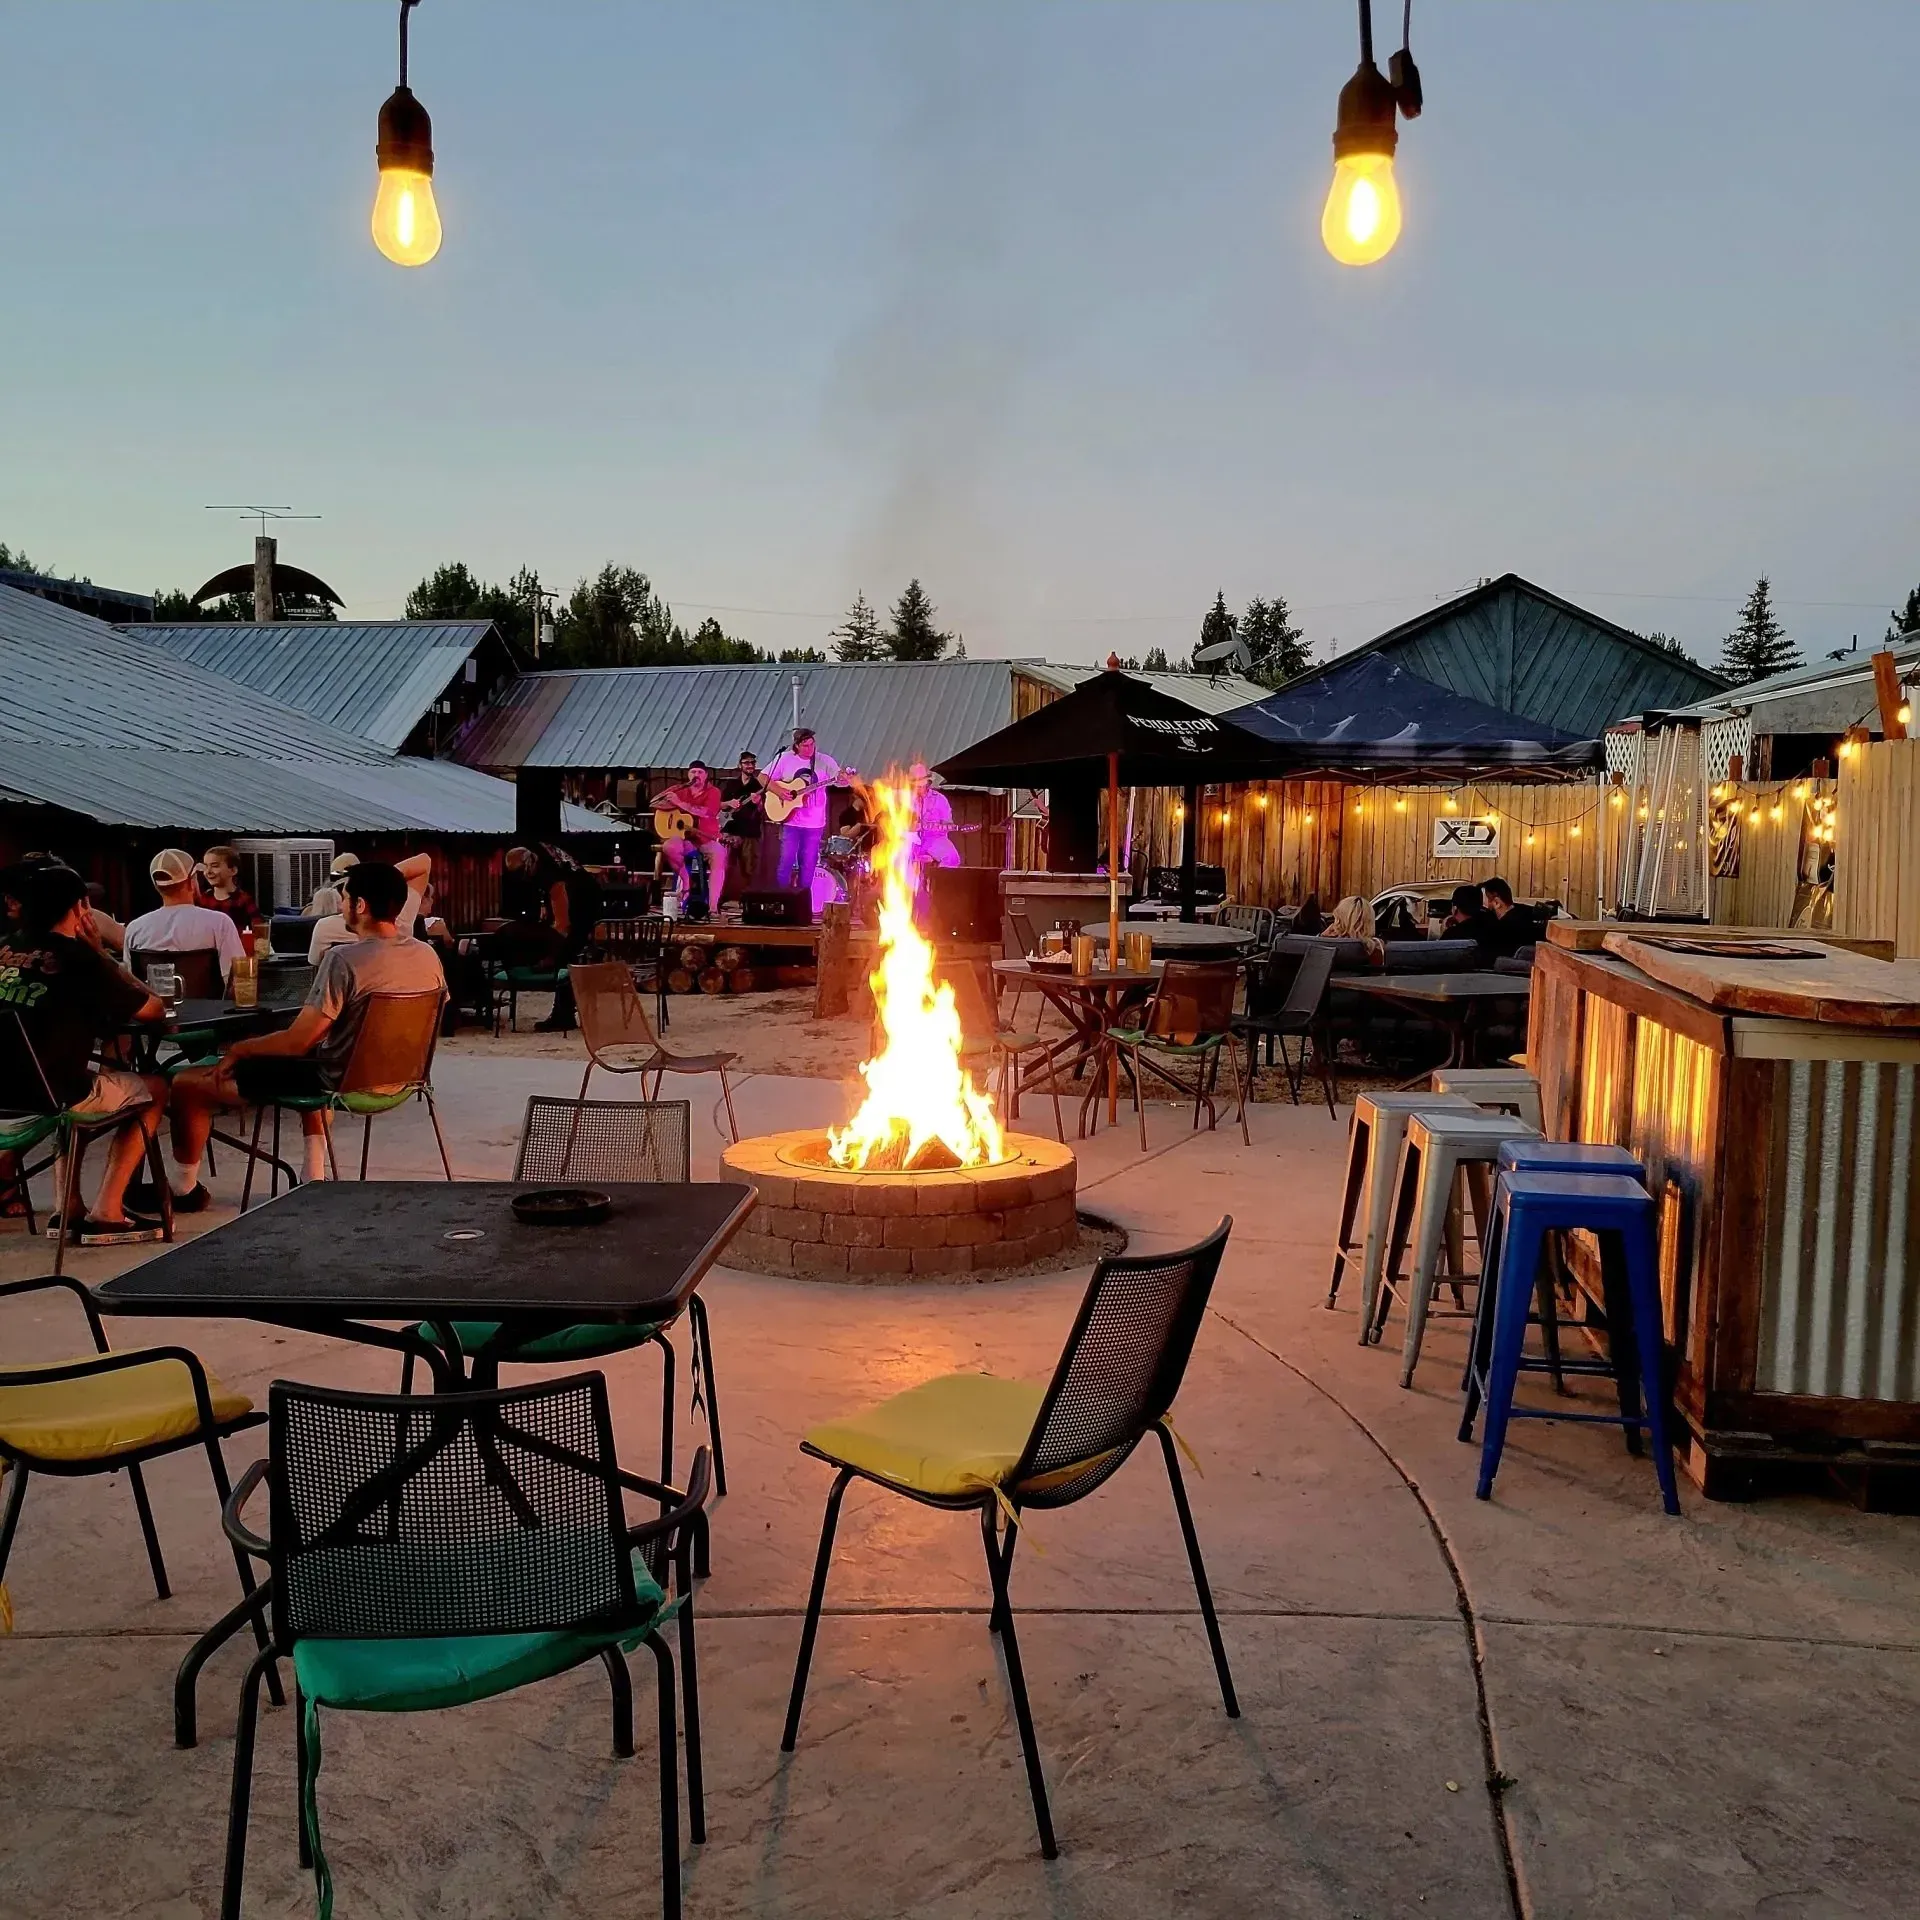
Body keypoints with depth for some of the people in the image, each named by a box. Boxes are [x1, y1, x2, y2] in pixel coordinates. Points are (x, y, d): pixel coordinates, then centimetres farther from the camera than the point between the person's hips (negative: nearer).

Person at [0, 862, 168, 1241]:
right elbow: (153, 1010, 1)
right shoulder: (79, 957, -6)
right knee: (155, 1089, 18)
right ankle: (106, 1213, 9)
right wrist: (98, 954, 6)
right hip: (50, 1095, -6)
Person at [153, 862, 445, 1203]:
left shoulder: (344, 959, -25)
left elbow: (296, 1042, -22)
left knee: (188, 1083, 6)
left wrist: (238, 1049, -5)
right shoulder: (428, 955, -4)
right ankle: (315, 1179, 38)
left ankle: (183, 1189, 25)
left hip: (339, 1081, -7)